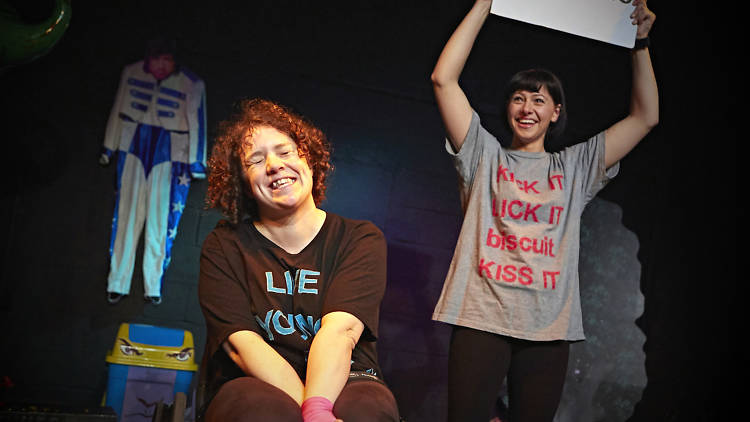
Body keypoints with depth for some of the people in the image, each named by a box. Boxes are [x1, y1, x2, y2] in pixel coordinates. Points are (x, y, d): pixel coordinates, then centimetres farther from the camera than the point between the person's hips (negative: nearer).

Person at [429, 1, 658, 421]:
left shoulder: (575, 167, 17)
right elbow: (443, 79, 2)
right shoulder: (485, 155, 11)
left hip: (549, 327, 2)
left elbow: (646, 117, 15)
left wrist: (640, 43, 11)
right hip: (482, 317, -2)